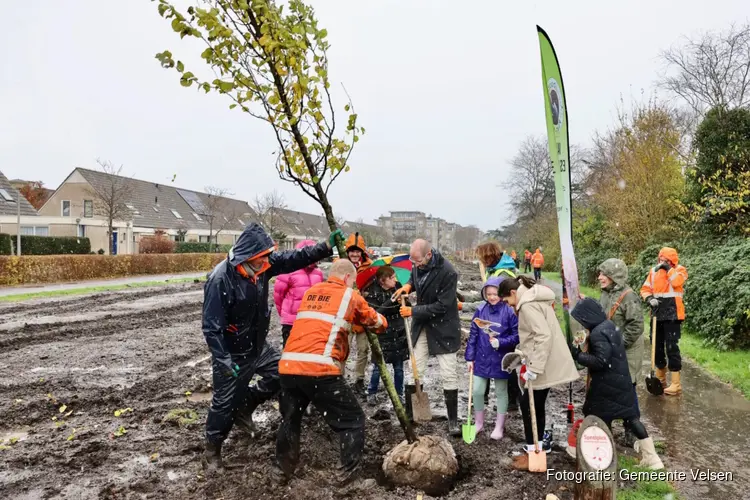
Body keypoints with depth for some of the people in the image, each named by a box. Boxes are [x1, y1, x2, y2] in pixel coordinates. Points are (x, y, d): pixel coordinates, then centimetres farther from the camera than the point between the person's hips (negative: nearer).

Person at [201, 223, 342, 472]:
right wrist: (224, 360, -28)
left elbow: (293, 259, -3)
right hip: (233, 353, -7)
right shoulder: (220, 279, -30)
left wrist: (326, 247, -11)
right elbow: (211, 326, -27)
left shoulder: (261, 266, -9)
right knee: (225, 402, 6)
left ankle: (245, 408, 32)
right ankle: (212, 450, 30)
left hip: (259, 346, 7)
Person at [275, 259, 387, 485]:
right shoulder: (350, 296, 8)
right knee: (353, 420, 12)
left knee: (289, 418, 28)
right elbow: (379, 324, 19)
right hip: (320, 370, -6)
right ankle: (349, 472, 14)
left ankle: (283, 468, 37)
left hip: (288, 366, 6)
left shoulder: (311, 292, 21)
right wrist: (360, 320, 39)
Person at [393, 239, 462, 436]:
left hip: (443, 327, -6)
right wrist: (408, 285, -6)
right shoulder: (418, 263, -7)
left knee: (449, 375, 0)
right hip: (421, 325, 6)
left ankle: (453, 420, 14)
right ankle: (409, 415, 20)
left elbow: (442, 306, -26)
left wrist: (413, 311, -23)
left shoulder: (447, 272, -27)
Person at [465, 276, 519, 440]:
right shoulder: (480, 311, -2)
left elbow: (516, 335, -9)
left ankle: (499, 426, 30)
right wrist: (470, 357, 2)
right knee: (477, 391, 7)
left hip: (500, 360, -3)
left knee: (501, 392, 14)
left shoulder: (509, 311, -12)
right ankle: (479, 423, 29)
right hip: (481, 359, 3)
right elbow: (473, 335, 3)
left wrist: (500, 342, -22)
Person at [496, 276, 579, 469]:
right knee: (536, 405, 17)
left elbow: (544, 336, -27)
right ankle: (539, 444, 28)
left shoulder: (528, 305, -18)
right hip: (547, 364, 10)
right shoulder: (533, 299, 14)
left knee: (528, 405, -1)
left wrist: (533, 368, -26)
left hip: (545, 366, -10)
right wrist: (527, 360, 20)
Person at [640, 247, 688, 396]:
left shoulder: (680, 270, -2)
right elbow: (645, 289, 7)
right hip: (657, 314, 6)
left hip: (672, 315, -5)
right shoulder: (654, 271, 9)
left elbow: (676, 282, -23)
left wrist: (668, 268, -15)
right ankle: (660, 378, 30)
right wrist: (650, 299, -12)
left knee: (671, 347, -7)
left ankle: (676, 384, -1)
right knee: (657, 346, 14)